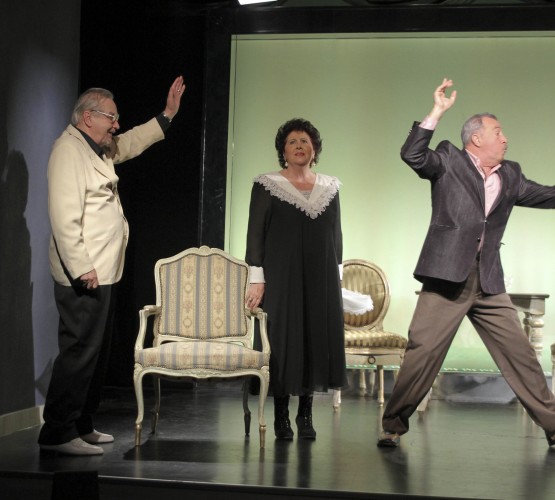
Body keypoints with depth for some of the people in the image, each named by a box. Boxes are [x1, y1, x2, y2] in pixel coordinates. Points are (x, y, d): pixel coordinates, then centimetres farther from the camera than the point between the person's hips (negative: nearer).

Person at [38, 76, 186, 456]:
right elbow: (65, 217, -22)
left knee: (96, 352, 13)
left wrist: (167, 115, 33)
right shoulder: (69, 151, -14)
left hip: (103, 274, 11)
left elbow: (132, 143, 38)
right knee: (79, 351, -10)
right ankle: (57, 432, -5)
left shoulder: (99, 149, 17)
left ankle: (81, 426, 21)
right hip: (84, 276, -11)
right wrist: (81, 268, -26)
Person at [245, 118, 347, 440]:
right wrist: (257, 279, -8)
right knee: (283, 340, -1)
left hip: (321, 278, 3)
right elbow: (256, 234, -3)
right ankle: (281, 416, 8)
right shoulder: (267, 185, -1)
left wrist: (337, 277, 9)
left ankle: (306, 414, 14)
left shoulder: (330, 187, 10)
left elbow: (336, 234, 13)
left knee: (317, 340, 4)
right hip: (281, 277, -3)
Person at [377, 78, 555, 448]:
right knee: (422, 352, -4)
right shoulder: (449, 161, 3)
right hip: (447, 277, -4)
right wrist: (437, 112, -16)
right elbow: (412, 155, -12)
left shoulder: (510, 176, 16)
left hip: (489, 282, 4)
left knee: (521, 354, 6)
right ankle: (394, 425, 8)